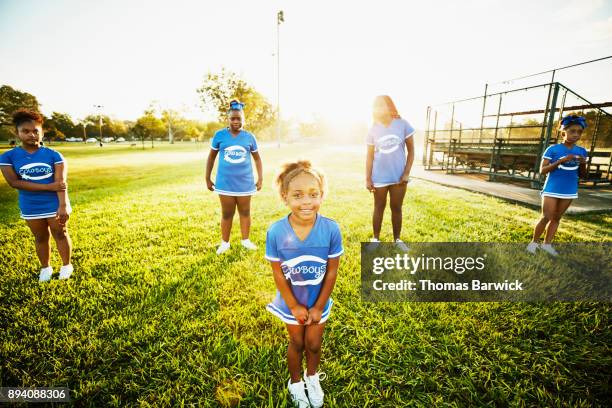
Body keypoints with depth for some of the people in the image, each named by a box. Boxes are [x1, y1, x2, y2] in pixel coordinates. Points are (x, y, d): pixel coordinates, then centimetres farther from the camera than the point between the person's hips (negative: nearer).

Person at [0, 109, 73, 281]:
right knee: (40, 238, 16)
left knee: (61, 235, 11)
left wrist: (63, 206, -25)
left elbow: (60, 182, -15)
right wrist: (49, 187, -22)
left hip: (55, 206, -2)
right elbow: (14, 182, -14)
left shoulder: (53, 155, -8)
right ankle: (45, 267, 34)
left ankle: (66, 265, 28)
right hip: (31, 208, 2)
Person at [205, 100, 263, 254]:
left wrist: (260, 178, 5)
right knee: (227, 214, 9)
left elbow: (257, 158, 10)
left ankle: (245, 240, 28)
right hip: (225, 183, 0)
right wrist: (207, 179, 6)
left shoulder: (249, 137, 0)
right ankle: (225, 242, 25)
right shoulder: (219, 135, -2)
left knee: (245, 212, 11)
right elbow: (211, 157, 7)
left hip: (245, 183, 1)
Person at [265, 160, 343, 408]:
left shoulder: (331, 229, -24)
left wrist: (318, 307, -7)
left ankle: (312, 377, 54)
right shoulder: (276, 232, -25)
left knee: (314, 344, 21)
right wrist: (294, 306, -9)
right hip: (291, 303, 0)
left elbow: (332, 272, -14)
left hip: (319, 302, 1)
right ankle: (295, 382, 51)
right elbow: (278, 273, -14)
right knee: (297, 343, 22)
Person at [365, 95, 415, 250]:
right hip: (379, 178, 0)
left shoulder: (403, 124, -3)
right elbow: (370, 156, 2)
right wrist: (368, 179, -2)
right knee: (379, 207, 10)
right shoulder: (373, 129, 0)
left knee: (396, 208, 10)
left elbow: (411, 150, 0)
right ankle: (375, 239, 23)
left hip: (399, 176, 0)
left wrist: (407, 173, -8)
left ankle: (397, 239, 25)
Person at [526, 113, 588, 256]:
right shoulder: (553, 149, -8)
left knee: (556, 218, 11)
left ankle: (547, 244, 20)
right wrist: (561, 161, -22)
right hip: (552, 190, -5)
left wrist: (583, 164, -10)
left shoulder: (581, 151, 4)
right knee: (546, 218, -5)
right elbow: (542, 170, -12)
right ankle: (534, 242, 11)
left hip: (569, 191, 5)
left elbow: (582, 175, 10)